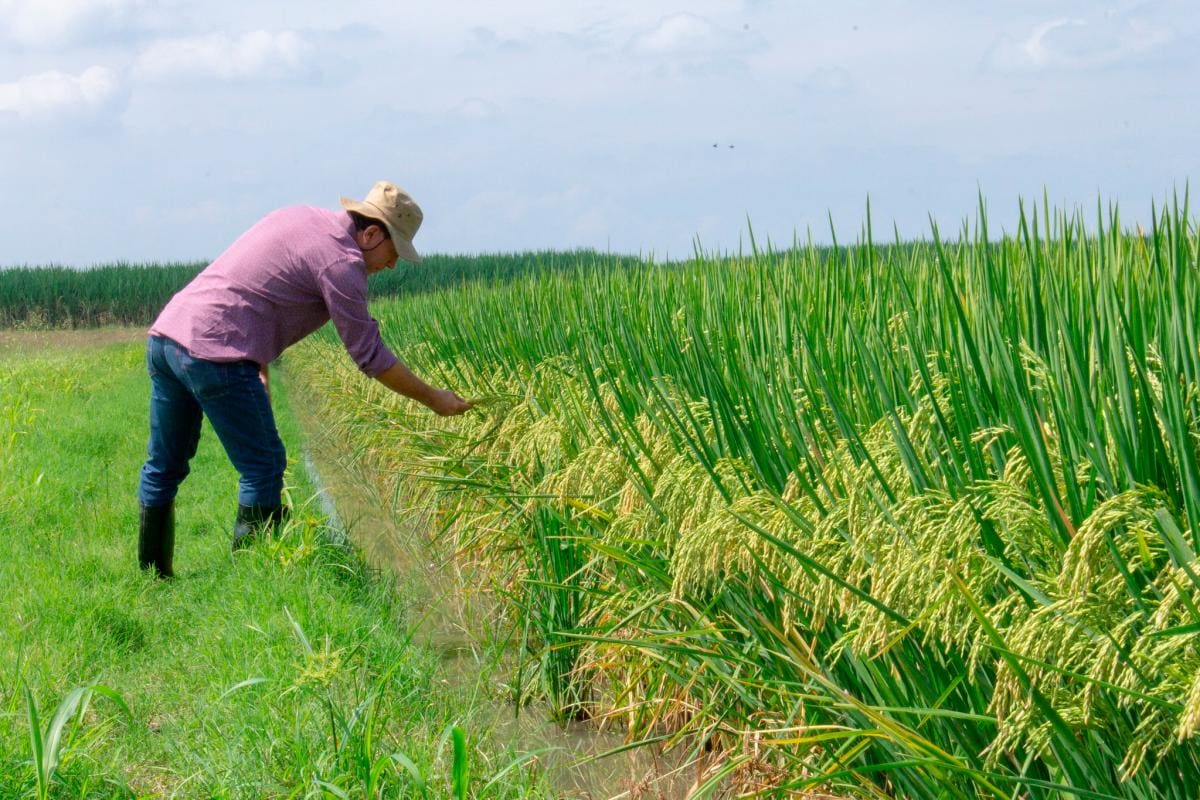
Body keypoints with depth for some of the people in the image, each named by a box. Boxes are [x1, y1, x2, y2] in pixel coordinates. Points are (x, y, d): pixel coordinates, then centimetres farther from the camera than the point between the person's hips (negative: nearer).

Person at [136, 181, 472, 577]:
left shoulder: (298, 217, 19)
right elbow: (369, 354, -5)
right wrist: (433, 399, 4)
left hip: (165, 333, 9)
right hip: (213, 350, -9)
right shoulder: (342, 259, -8)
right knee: (264, 467, 2)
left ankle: (153, 574, 26)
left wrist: (259, 369, 21)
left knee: (165, 465, 18)